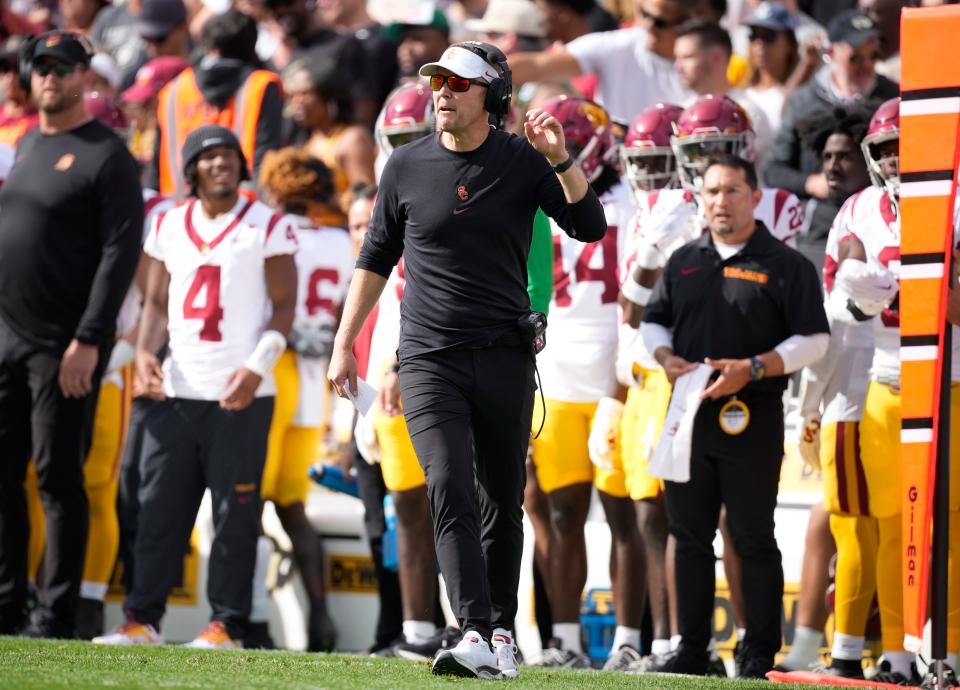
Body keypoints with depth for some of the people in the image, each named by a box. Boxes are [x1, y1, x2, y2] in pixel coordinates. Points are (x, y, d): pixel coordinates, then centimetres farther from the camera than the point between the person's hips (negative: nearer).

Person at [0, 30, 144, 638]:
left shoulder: (107, 156, -7)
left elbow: (121, 253, -13)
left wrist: (88, 340, -19)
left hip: (65, 348, -7)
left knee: (58, 479, -6)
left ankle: (56, 619, -2)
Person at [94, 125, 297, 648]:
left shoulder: (268, 227, 0)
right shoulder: (170, 226, 13)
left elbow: (284, 306, -1)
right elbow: (157, 303, 17)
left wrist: (257, 367, -14)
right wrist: (145, 352, -2)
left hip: (241, 395, -4)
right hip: (177, 390, 4)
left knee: (235, 513, -2)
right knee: (159, 508, 4)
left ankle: (227, 624, 2)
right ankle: (143, 619, 8)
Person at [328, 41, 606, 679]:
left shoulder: (522, 163, 1)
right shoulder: (408, 166, 5)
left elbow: (591, 227, -7)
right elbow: (377, 259, 14)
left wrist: (560, 159, -20)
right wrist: (345, 343, 12)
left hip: (506, 359, 0)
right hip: (429, 360, 0)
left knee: (502, 503, 9)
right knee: (451, 494, -16)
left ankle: (501, 632, 23)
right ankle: (475, 637, -25)